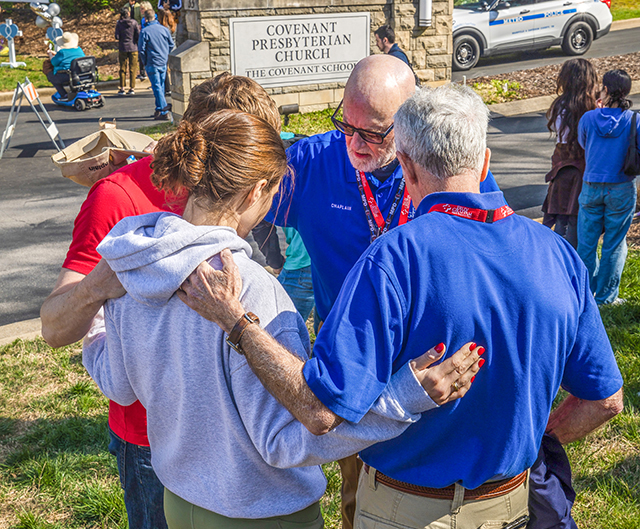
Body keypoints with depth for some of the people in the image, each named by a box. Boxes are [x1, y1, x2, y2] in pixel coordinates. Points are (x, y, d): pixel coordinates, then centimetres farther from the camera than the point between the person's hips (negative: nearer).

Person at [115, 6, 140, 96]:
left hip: (123, 48, 1)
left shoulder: (119, 23, -5)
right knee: (132, 69, 6)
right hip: (133, 48, -1)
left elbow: (117, 37, -6)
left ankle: (122, 88, 8)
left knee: (122, 69, 9)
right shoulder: (134, 22, -6)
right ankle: (132, 88, 6)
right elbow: (138, 36, -8)